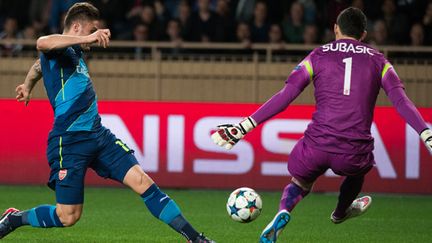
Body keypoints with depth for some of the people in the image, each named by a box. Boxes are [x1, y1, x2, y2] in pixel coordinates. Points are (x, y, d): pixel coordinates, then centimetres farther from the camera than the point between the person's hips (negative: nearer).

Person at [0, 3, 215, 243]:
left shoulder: (73, 53, 19)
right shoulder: (58, 49, -8)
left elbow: (40, 64, 40)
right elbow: (42, 43, -36)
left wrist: (27, 85, 60)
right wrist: (86, 39, -42)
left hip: (98, 135, 9)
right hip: (70, 141, -9)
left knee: (142, 181, -5)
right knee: (68, 217, -4)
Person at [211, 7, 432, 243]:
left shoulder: (318, 56, 8)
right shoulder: (378, 62, 10)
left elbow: (284, 97, -1)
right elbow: (402, 102, -4)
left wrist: (244, 127, 0)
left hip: (316, 146, -1)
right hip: (354, 152, 1)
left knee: (300, 183, 26)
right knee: (359, 169, 37)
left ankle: (283, 213, -6)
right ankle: (340, 212, 61)